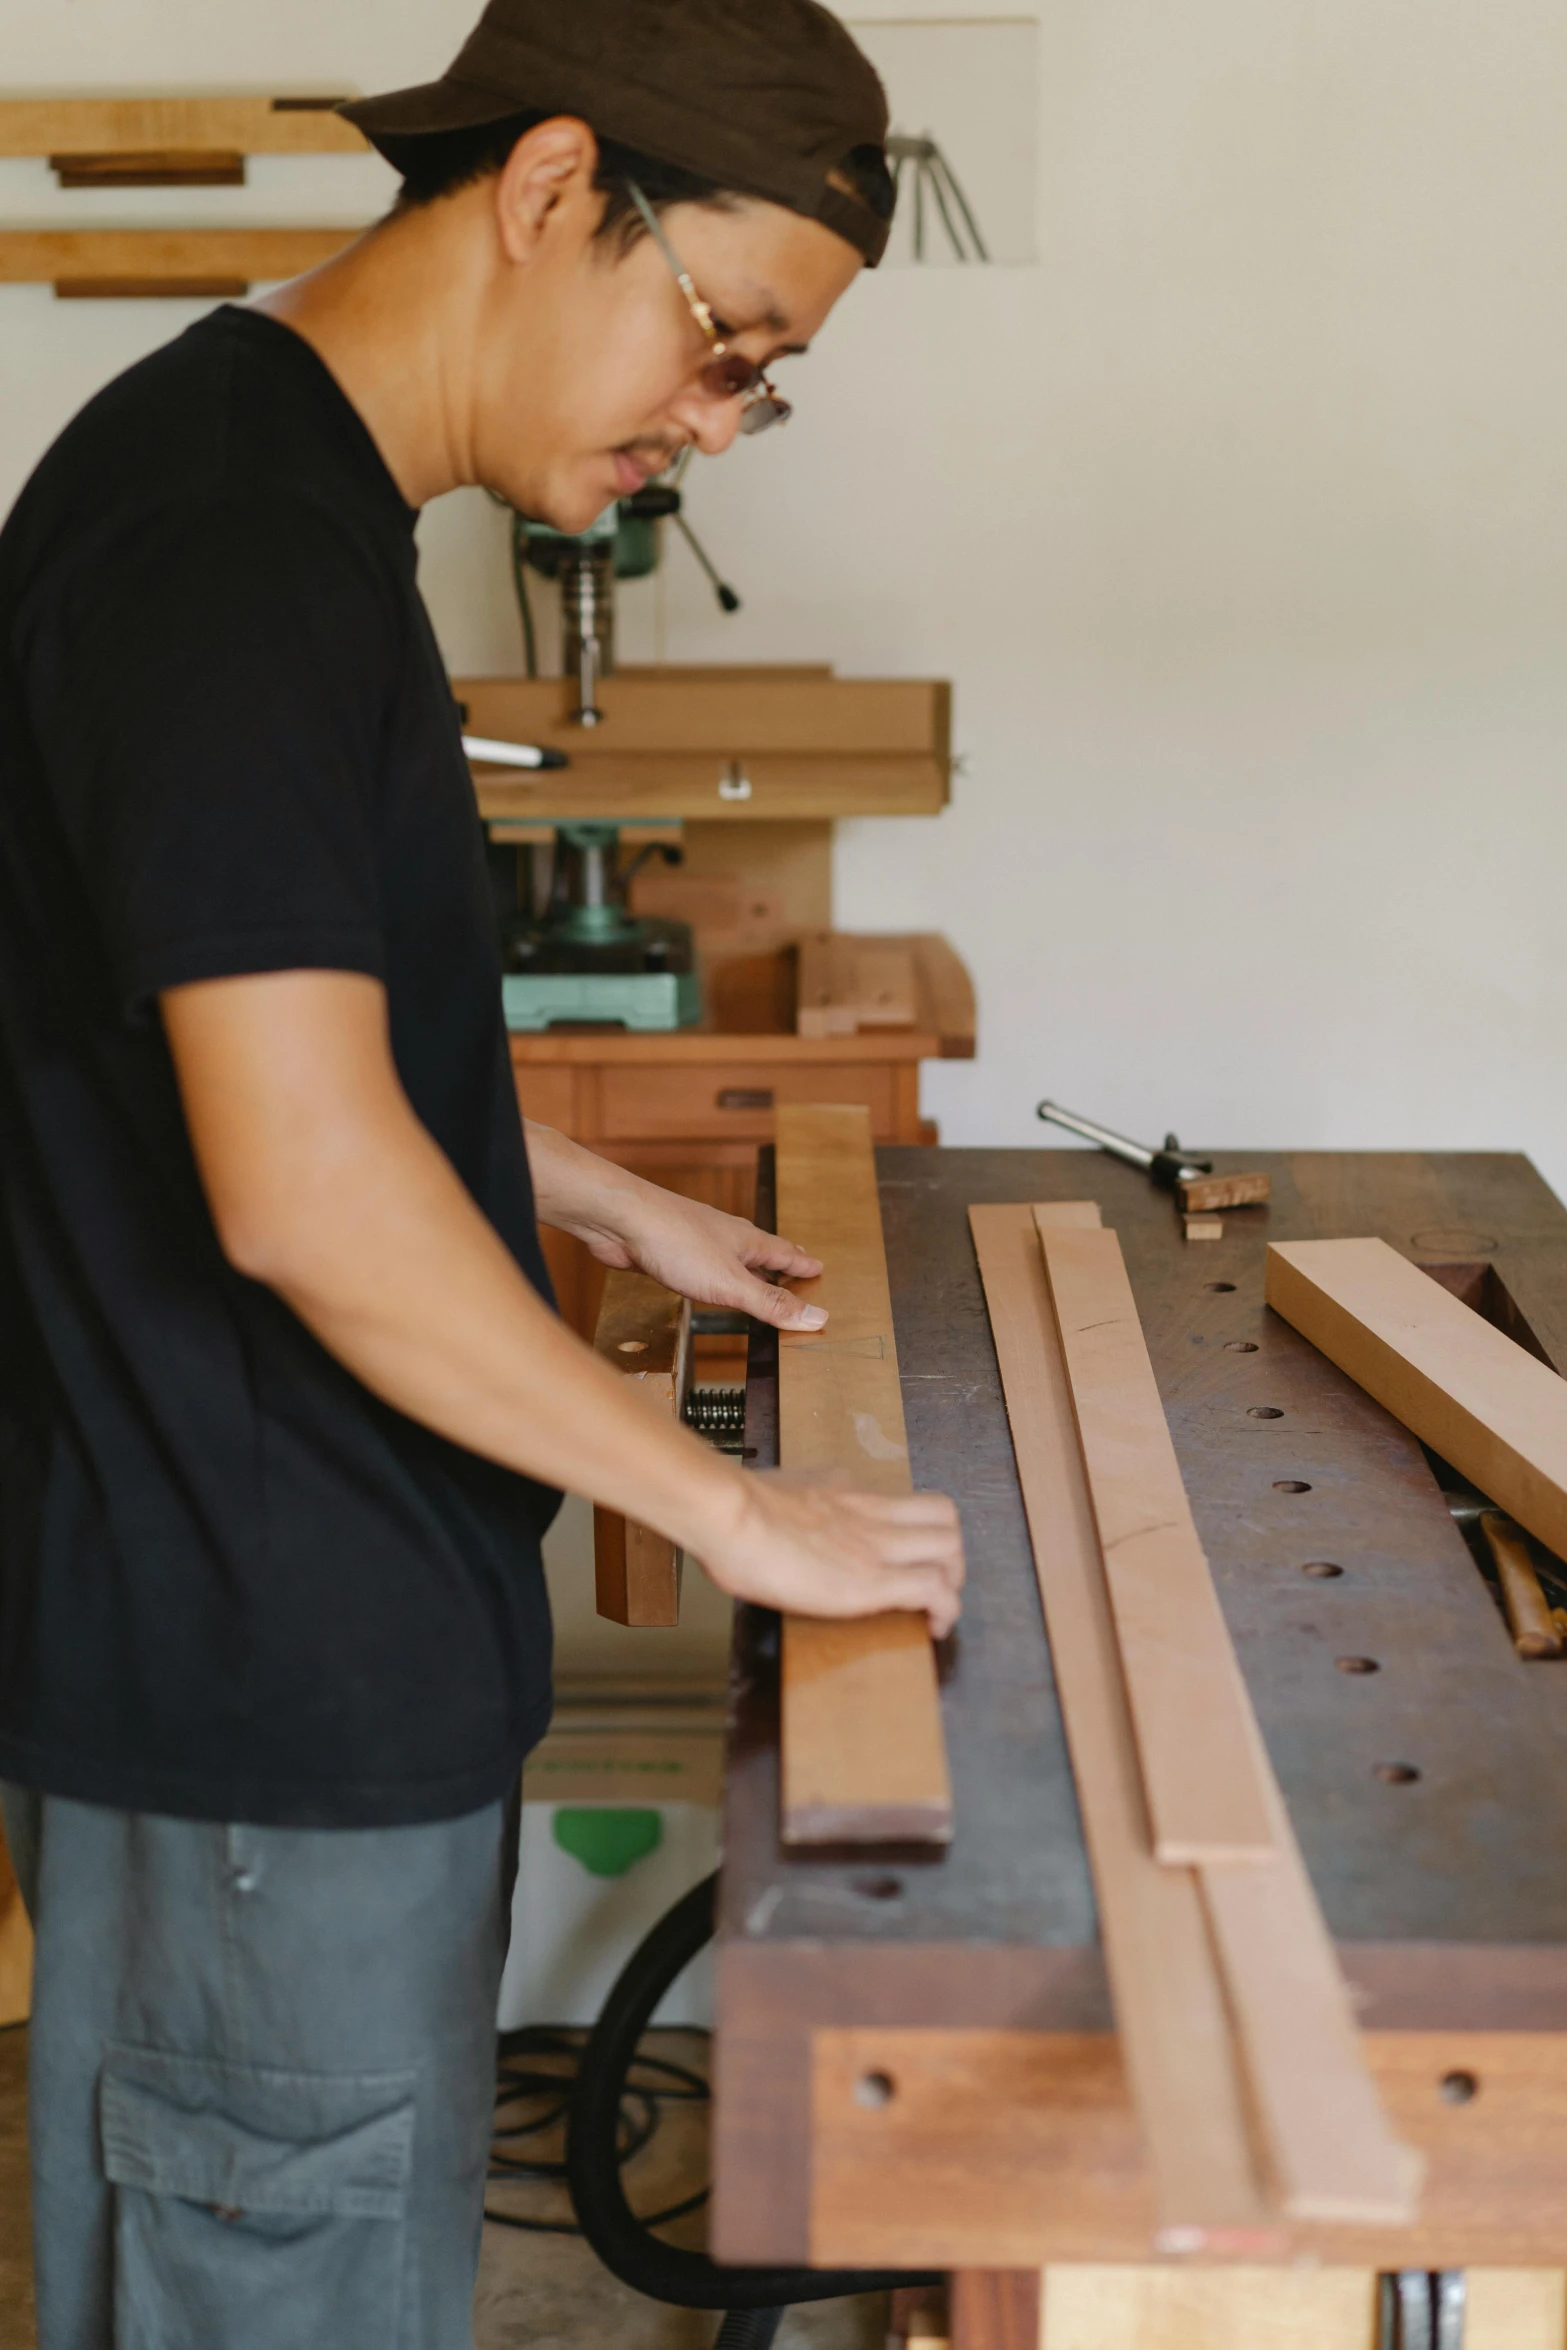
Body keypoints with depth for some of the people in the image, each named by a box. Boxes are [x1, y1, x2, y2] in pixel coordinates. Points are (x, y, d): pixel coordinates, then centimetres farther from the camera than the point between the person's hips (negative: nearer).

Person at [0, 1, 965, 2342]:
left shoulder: (293, 500, 11)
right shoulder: (231, 542, -22)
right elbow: (305, 1187, -28)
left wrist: (610, 1204, 21)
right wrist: (732, 1507, -19)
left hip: (327, 1644, 10)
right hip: (273, 1700, -10)